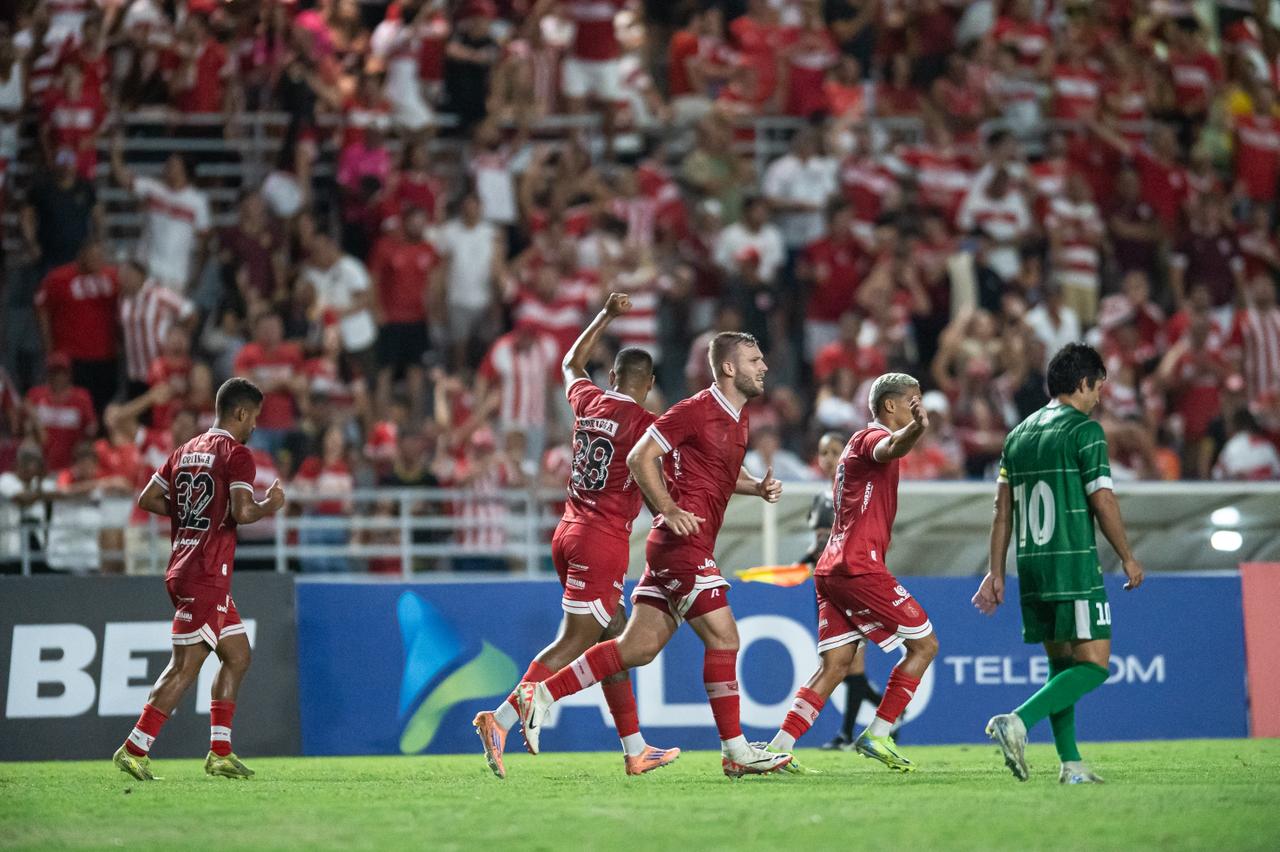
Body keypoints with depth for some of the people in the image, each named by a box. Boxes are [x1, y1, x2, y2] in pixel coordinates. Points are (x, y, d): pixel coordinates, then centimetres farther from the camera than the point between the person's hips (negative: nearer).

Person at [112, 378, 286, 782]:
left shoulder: (186, 451, 14)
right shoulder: (236, 454, -10)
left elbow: (147, 499, 14)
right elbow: (243, 512, -21)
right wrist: (270, 505, -2)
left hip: (185, 569, 9)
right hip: (206, 576, -9)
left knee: (238, 655, 15)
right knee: (185, 666, -8)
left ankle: (220, 753, 15)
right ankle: (133, 749, -10)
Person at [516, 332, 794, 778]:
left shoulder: (738, 418, 16)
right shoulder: (696, 410, -12)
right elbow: (639, 458, -13)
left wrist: (758, 487, 12)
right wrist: (669, 510, -21)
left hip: (688, 547, 9)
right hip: (681, 544, -9)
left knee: (638, 648, 7)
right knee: (723, 637, -9)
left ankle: (542, 694, 12)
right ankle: (736, 752, -4)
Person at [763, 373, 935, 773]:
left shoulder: (859, 442, 24)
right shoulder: (872, 436, -6)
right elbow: (889, 449, -32)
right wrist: (916, 427, -53)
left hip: (833, 568, 10)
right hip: (859, 565, -10)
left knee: (836, 665, 5)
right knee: (924, 644, -2)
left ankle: (779, 746, -3)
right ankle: (877, 735, -2)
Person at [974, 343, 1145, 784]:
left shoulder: (1019, 434, 14)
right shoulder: (1084, 430, -7)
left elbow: (1003, 509, 13)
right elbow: (1103, 502, -11)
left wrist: (996, 572, 15)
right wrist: (1128, 558, 1)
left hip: (1032, 569, 7)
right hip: (1075, 567, -7)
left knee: (1061, 664, 15)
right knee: (1093, 665, -5)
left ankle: (1071, 764, 10)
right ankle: (1019, 721, -23)